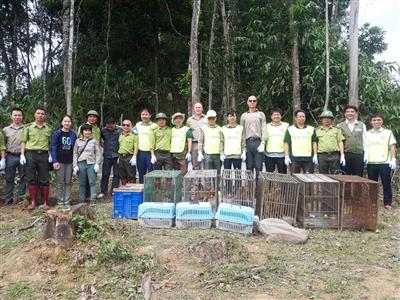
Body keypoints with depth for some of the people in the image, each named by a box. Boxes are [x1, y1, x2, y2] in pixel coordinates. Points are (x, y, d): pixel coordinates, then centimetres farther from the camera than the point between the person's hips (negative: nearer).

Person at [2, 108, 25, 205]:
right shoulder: (6, 129, 10)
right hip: (10, 157, 1)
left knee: (22, 178, 5)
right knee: (9, 178, 7)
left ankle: (20, 197, 15)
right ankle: (8, 198, 15)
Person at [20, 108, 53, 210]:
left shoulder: (48, 128, 10)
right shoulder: (28, 127, 7)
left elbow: (51, 143, 11)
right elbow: (23, 141, 6)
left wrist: (50, 154, 0)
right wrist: (22, 154, -2)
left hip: (44, 154, 1)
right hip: (30, 153, 0)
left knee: (45, 180, 2)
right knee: (31, 179, 3)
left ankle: (45, 202, 9)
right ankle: (32, 202, 11)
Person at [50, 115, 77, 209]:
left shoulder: (73, 134, 7)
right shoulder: (56, 133, -2)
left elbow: (75, 148, 10)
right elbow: (53, 147, -4)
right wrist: (54, 161, -11)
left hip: (70, 162, 3)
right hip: (59, 161, -3)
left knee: (68, 182, 6)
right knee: (60, 182, 3)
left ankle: (67, 201, 14)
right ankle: (60, 201, 13)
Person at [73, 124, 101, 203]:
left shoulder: (94, 141, 8)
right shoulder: (78, 141, 9)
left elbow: (98, 153, 6)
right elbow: (75, 154, 7)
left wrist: (97, 164, -3)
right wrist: (75, 165, 0)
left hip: (91, 164, -1)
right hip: (81, 164, 1)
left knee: (92, 182, -4)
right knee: (82, 183, 8)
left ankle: (93, 199, -1)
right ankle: (82, 200, 16)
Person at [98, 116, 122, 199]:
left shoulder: (120, 130, -6)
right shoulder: (103, 131, 1)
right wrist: (104, 146, 4)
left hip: (117, 156, -2)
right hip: (107, 156, 2)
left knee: (116, 174, 5)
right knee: (105, 174, 5)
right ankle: (103, 192, 14)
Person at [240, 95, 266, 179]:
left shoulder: (261, 114, 11)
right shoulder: (244, 115, 15)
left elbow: (264, 130, 3)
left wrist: (262, 143, -9)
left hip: (258, 141, -1)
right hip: (247, 142, 2)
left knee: (258, 167, -3)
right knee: (249, 167, 4)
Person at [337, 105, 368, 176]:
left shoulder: (362, 125, 10)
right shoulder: (340, 126, 7)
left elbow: (365, 141, 8)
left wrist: (366, 155, 2)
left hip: (359, 155, 1)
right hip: (345, 155, -1)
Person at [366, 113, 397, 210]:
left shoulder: (388, 132, 6)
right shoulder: (367, 134, 11)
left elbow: (392, 146, 3)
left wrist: (393, 159, -7)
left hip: (384, 162, -2)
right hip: (371, 162, 2)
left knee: (386, 183, 0)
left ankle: (387, 203, 8)